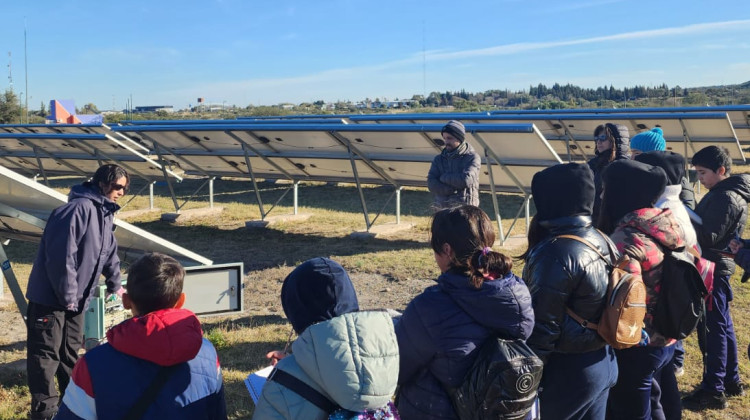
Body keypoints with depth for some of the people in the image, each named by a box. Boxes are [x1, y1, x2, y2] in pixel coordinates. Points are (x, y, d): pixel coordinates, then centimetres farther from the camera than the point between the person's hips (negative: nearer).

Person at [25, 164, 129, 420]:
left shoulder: (106, 214, 11)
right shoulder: (79, 209, -21)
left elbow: (109, 253, 25)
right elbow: (61, 256, -26)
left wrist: (115, 285, 35)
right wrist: (67, 296, -21)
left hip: (75, 299, 9)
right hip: (50, 297, -9)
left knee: (71, 353, 18)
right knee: (46, 356, 0)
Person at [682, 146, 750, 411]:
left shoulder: (726, 197, -18)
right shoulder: (726, 193, 14)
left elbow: (709, 236, -22)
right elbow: (707, 228, 15)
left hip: (712, 268, -10)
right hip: (717, 267, 10)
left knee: (712, 328, -6)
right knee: (722, 325, 16)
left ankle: (713, 390, 0)